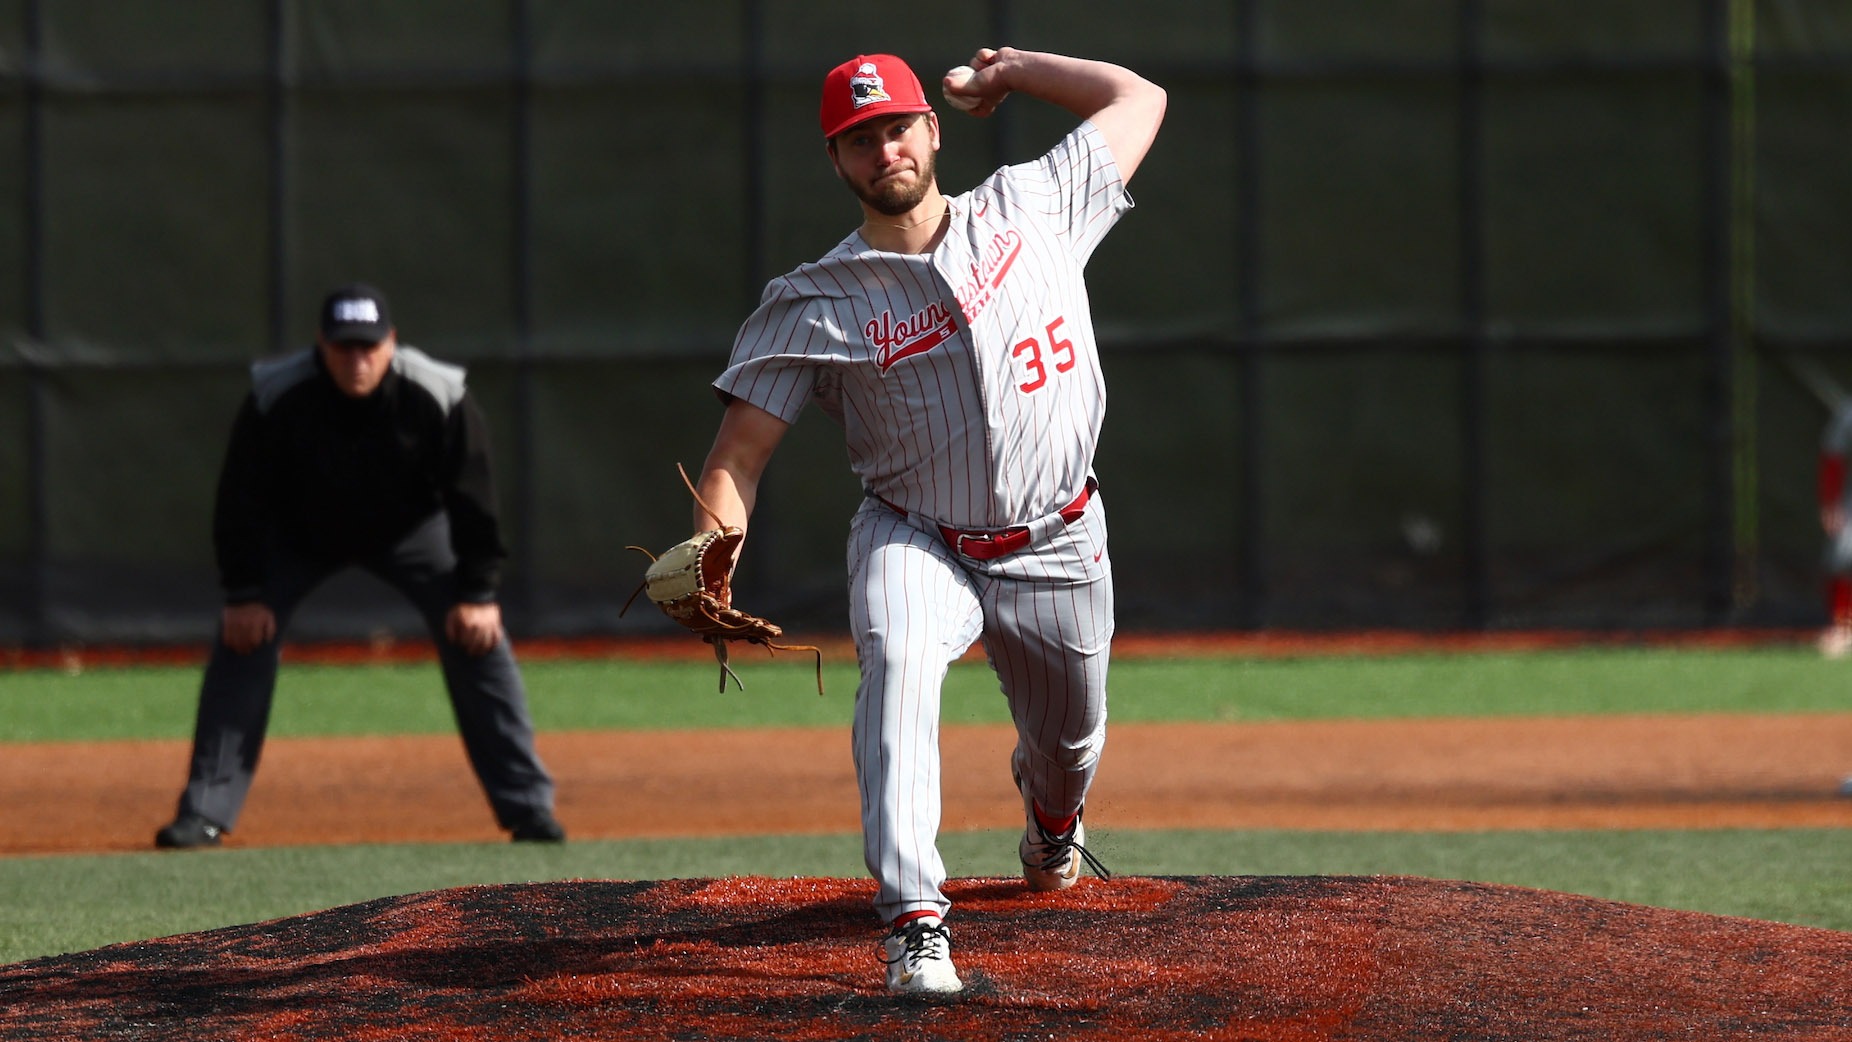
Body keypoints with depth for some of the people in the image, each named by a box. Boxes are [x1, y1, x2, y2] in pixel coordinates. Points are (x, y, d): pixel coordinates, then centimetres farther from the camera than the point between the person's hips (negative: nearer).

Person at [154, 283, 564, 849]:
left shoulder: (438, 398, -29)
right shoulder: (276, 398, -30)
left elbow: (472, 498, -19)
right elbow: (240, 498, -19)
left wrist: (478, 593, -20)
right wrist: (243, 593, -20)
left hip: (410, 529, 0)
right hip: (298, 536, 0)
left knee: (477, 638, -13)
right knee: (241, 639, -15)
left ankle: (529, 807, -4)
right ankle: (205, 813, -8)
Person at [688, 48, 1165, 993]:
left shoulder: (1031, 208, -5)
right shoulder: (817, 305, -11)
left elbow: (1138, 99, 6)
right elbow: (740, 449, -15)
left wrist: (1005, 71, 7)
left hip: (1056, 547, 2)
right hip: (914, 540, -2)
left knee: (1068, 734, 19)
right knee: (896, 663, -34)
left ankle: (1050, 818, 61)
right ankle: (914, 922, -40)